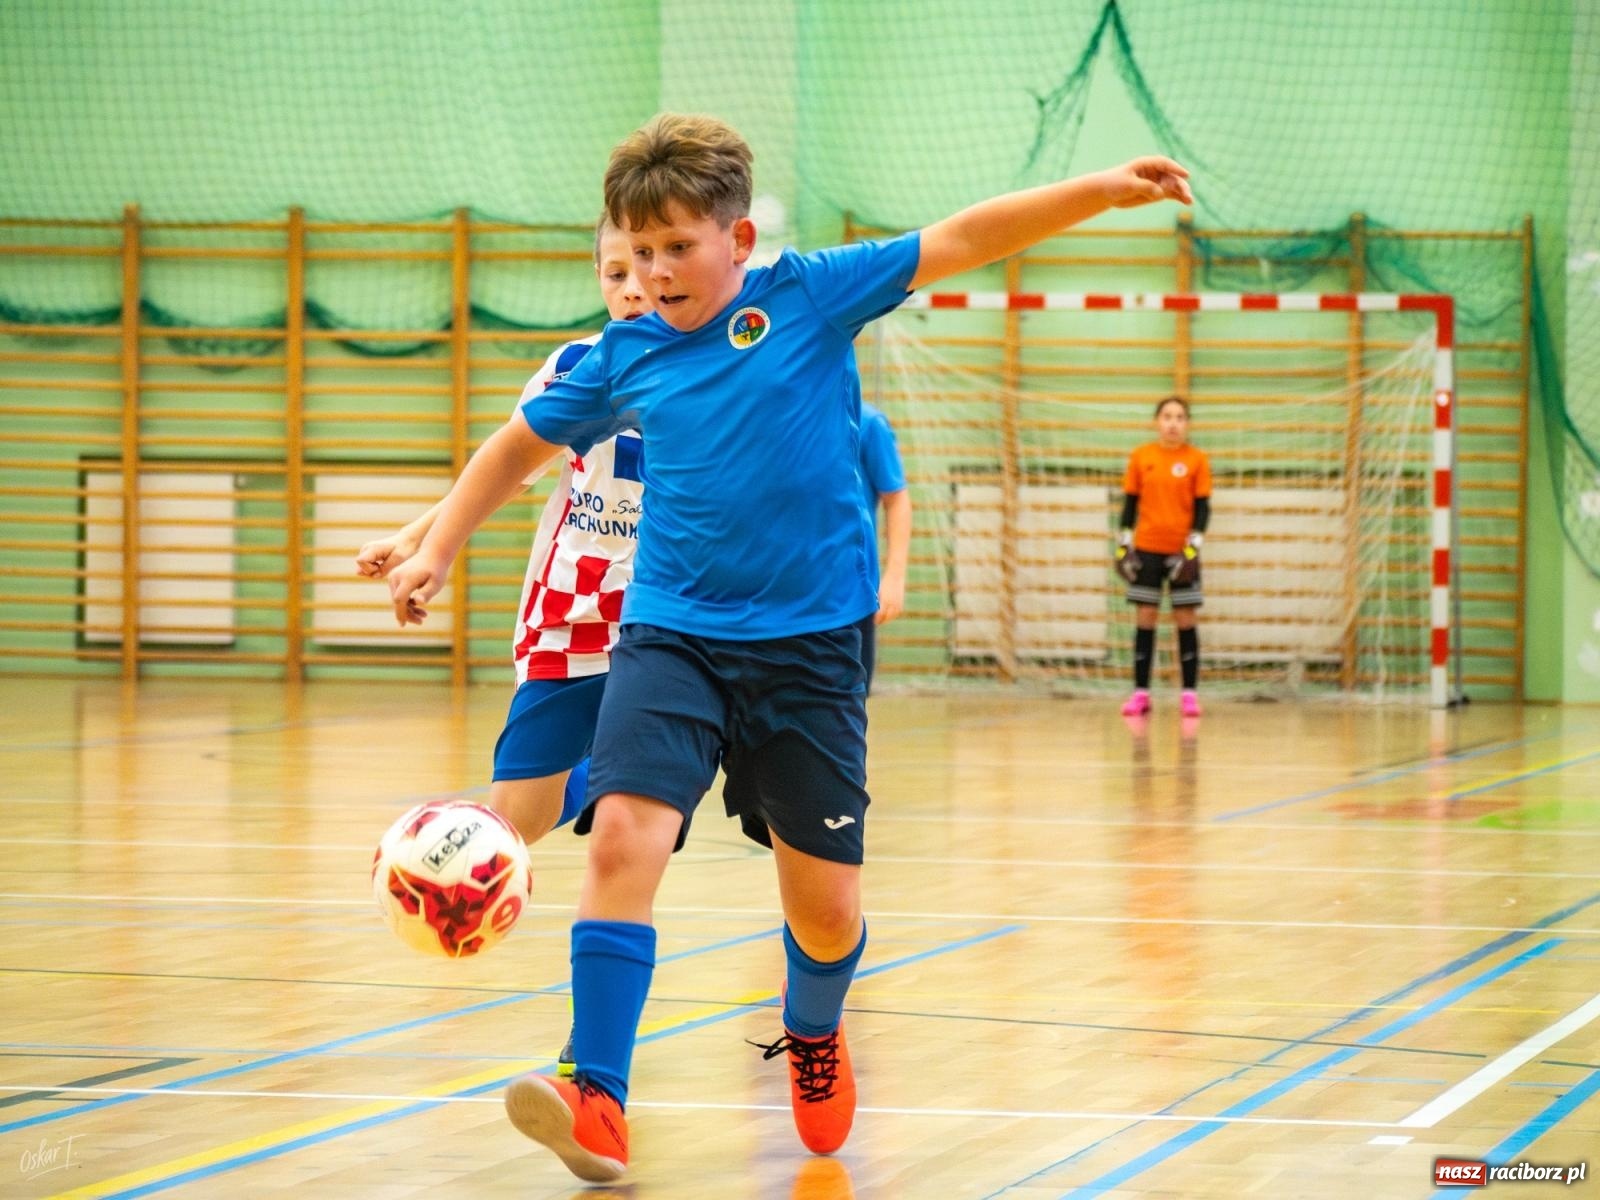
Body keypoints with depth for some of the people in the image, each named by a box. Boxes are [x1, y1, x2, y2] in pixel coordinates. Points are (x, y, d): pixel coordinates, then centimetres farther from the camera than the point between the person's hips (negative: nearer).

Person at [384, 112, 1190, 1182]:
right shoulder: (623, 358, 4)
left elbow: (960, 241, -4)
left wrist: (1103, 191, -9)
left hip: (811, 648, -1)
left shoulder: (810, 295, -1)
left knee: (827, 904, 4)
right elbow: (518, 446, 20)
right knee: (623, 835, -22)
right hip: (671, 639, 1)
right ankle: (597, 1102, -23)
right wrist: (437, 551, 16)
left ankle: (814, 1034, 39)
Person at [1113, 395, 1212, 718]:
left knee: (1185, 619, 0)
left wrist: (1194, 546, -11)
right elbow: (1130, 502, 6)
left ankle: (1189, 693, 4)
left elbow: (1202, 507, -1)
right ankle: (1140, 692, 6)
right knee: (1145, 618, 2)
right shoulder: (1140, 457, 2)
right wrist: (1124, 543, 0)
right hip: (1146, 549, 1)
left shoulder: (1197, 459, -1)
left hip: (1182, 551, -1)